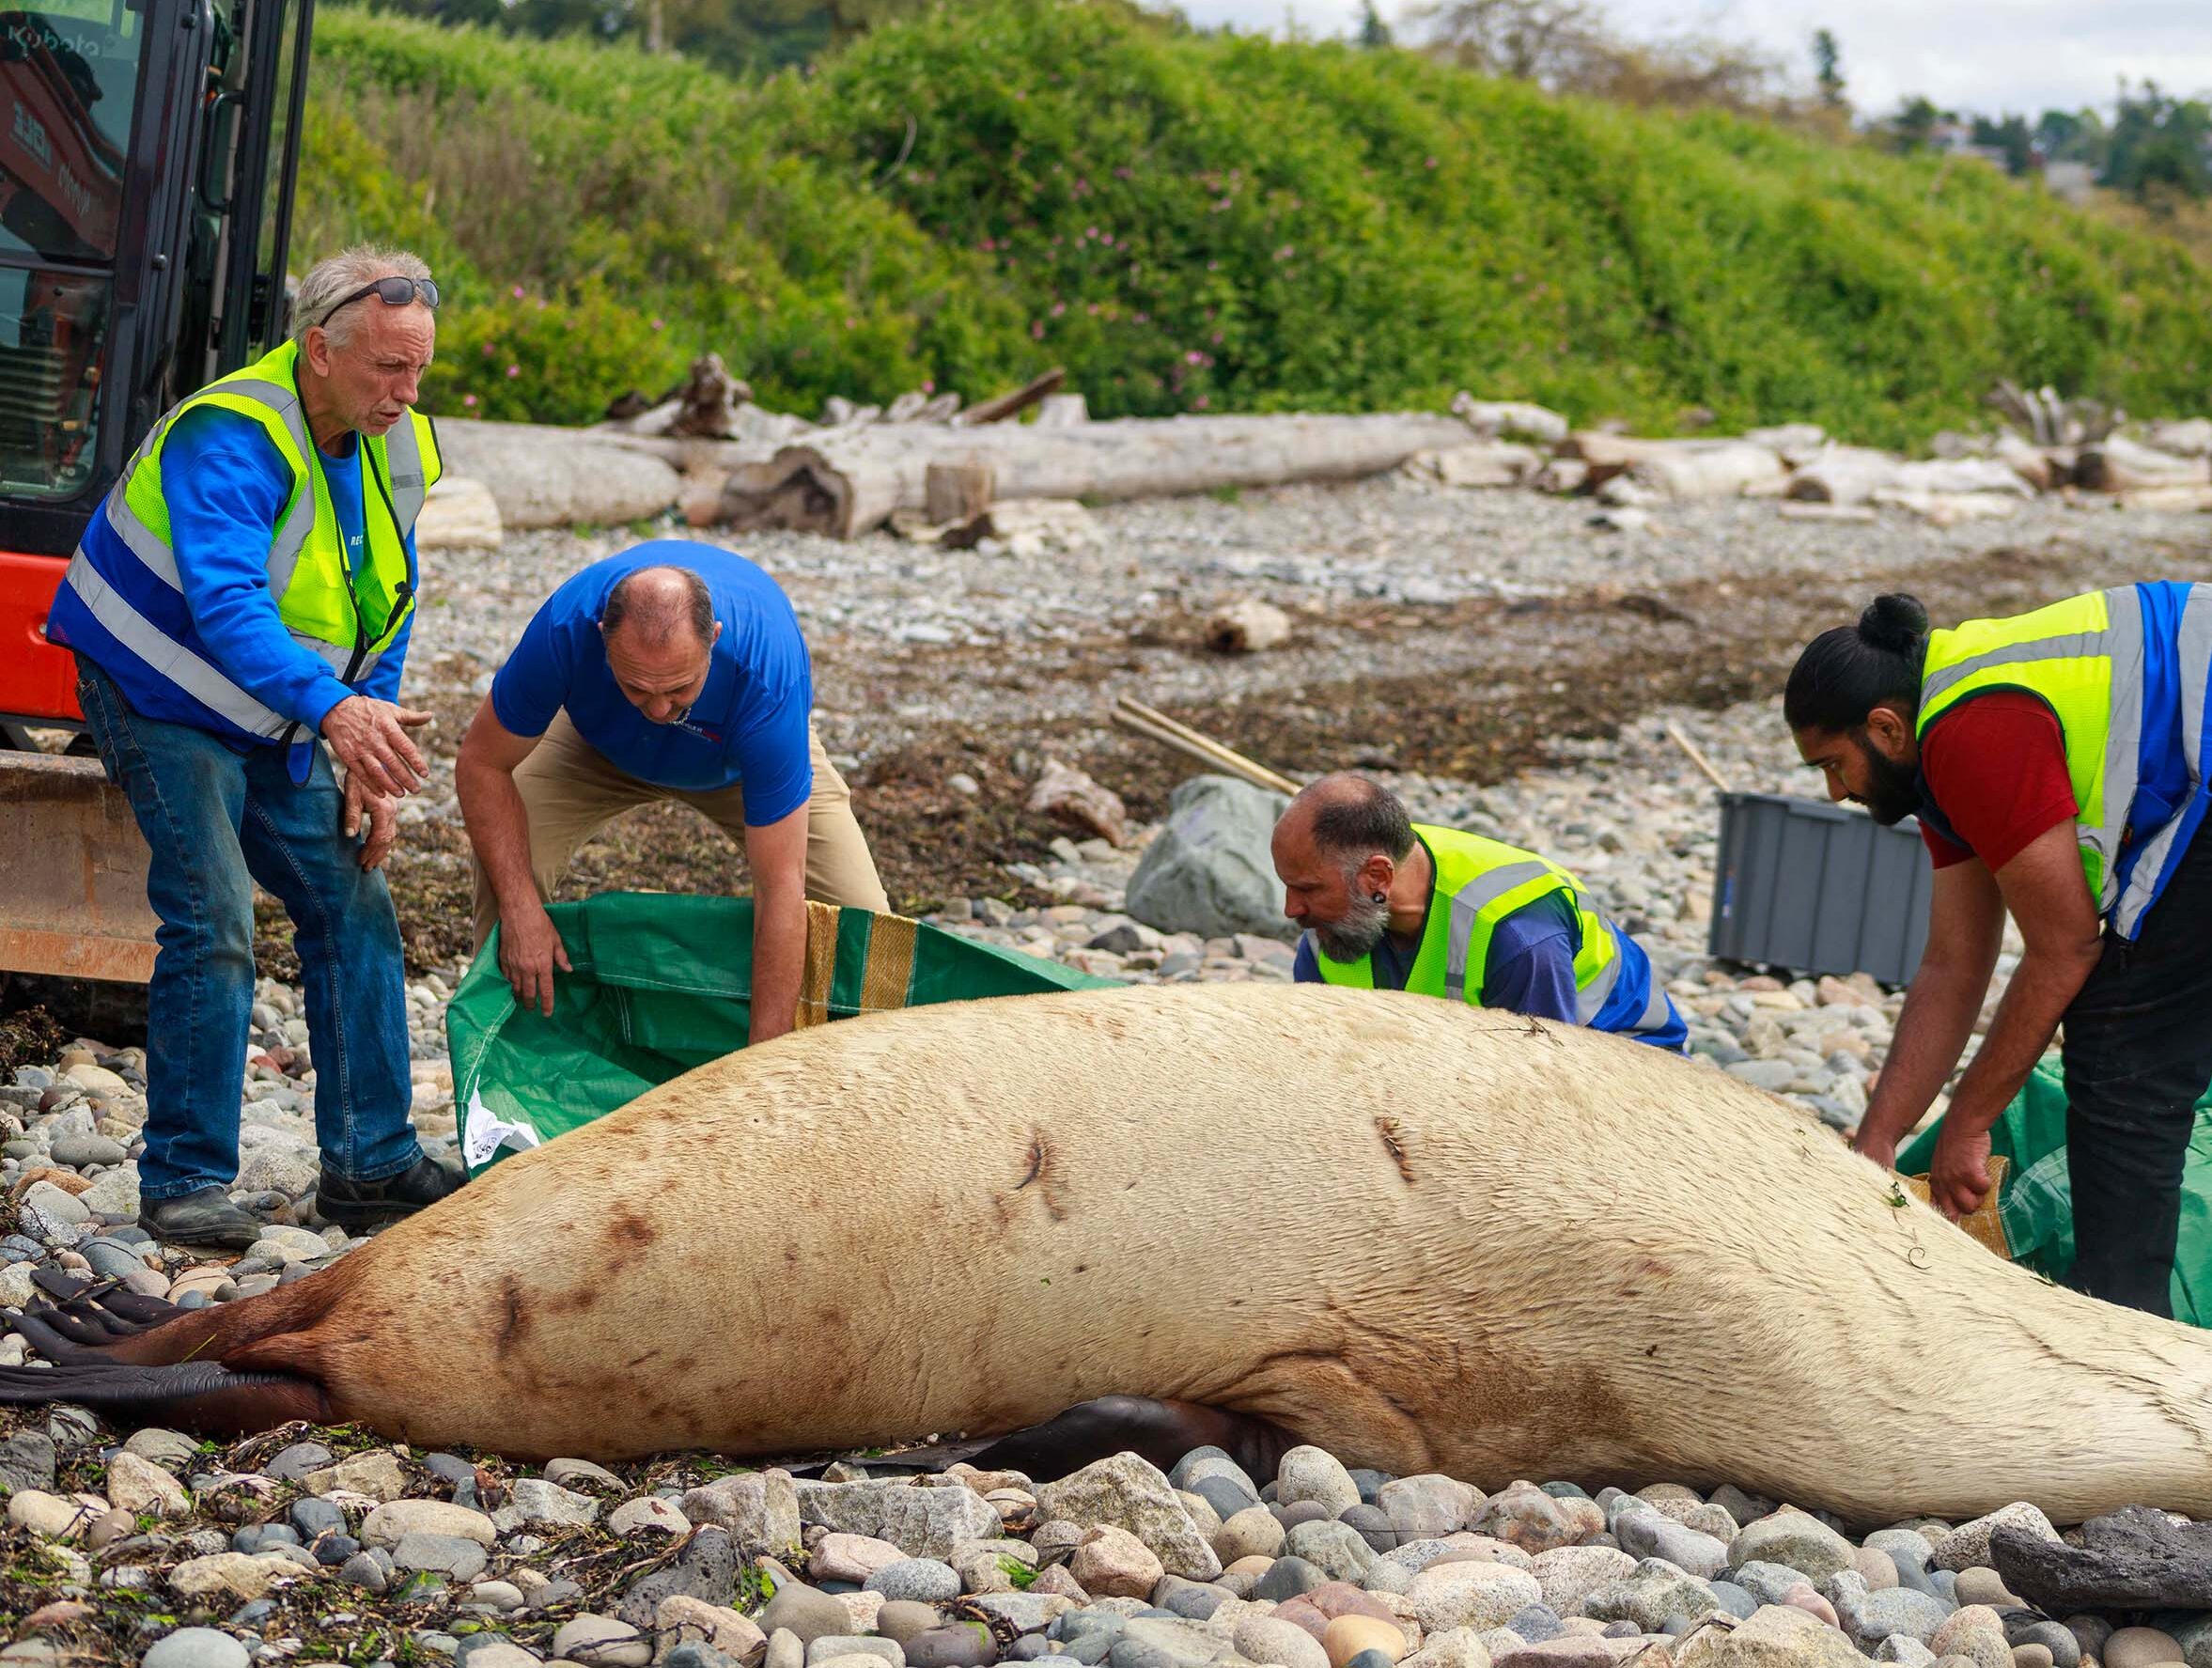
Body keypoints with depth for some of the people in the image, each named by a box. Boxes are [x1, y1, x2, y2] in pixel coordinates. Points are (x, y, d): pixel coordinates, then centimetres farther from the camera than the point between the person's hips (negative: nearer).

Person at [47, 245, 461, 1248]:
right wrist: (333, 709, -59)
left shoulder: (397, 450, -3)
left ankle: (371, 1163, 12)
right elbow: (227, 606, -44)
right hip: (161, 702, -8)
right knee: (213, 924, -17)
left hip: (274, 721, 8)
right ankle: (183, 1180, -7)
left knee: (353, 909, 4)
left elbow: (383, 618, 6)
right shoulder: (230, 440, -29)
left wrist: (373, 770, -2)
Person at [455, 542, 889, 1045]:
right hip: (601, 744, 1)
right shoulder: (566, 626, -41)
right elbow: (482, 764, -25)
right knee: (506, 869, -24)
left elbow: (781, 887, -41)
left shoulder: (767, 677, -44)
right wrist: (521, 908, -37)